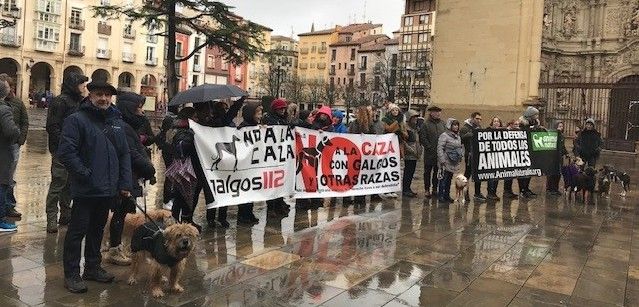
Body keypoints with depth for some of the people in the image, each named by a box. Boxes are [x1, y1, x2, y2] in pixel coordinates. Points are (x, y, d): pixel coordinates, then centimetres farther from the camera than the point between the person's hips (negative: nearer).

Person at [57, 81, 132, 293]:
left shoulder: (117, 122, 11)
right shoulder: (77, 120, -8)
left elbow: (124, 154, 12)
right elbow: (66, 152, -16)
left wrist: (125, 183, 5)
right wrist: (85, 174, -16)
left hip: (109, 188, 6)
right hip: (86, 189, -6)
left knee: (98, 228, 18)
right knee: (78, 230, 2)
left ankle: (93, 267, 31)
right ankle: (71, 274, 15)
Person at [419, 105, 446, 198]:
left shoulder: (443, 124, 11)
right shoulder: (426, 124, -5)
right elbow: (422, 138, -10)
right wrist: (430, 147, -14)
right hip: (429, 153, -4)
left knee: (437, 171, 11)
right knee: (428, 172, 3)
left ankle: (435, 189, 21)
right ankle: (427, 190, 11)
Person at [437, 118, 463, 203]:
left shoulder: (458, 137, 15)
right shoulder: (444, 135, -9)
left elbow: (461, 147, 26)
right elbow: (440, 148, -15)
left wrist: (461, 156, 14)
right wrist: (442, 160, -19)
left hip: (454, 162, 7)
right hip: (446, 161, -7)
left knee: (449, 179, 12)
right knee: (444, 179, -8)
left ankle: (447, 195, 19)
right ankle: (440, 196, -3)